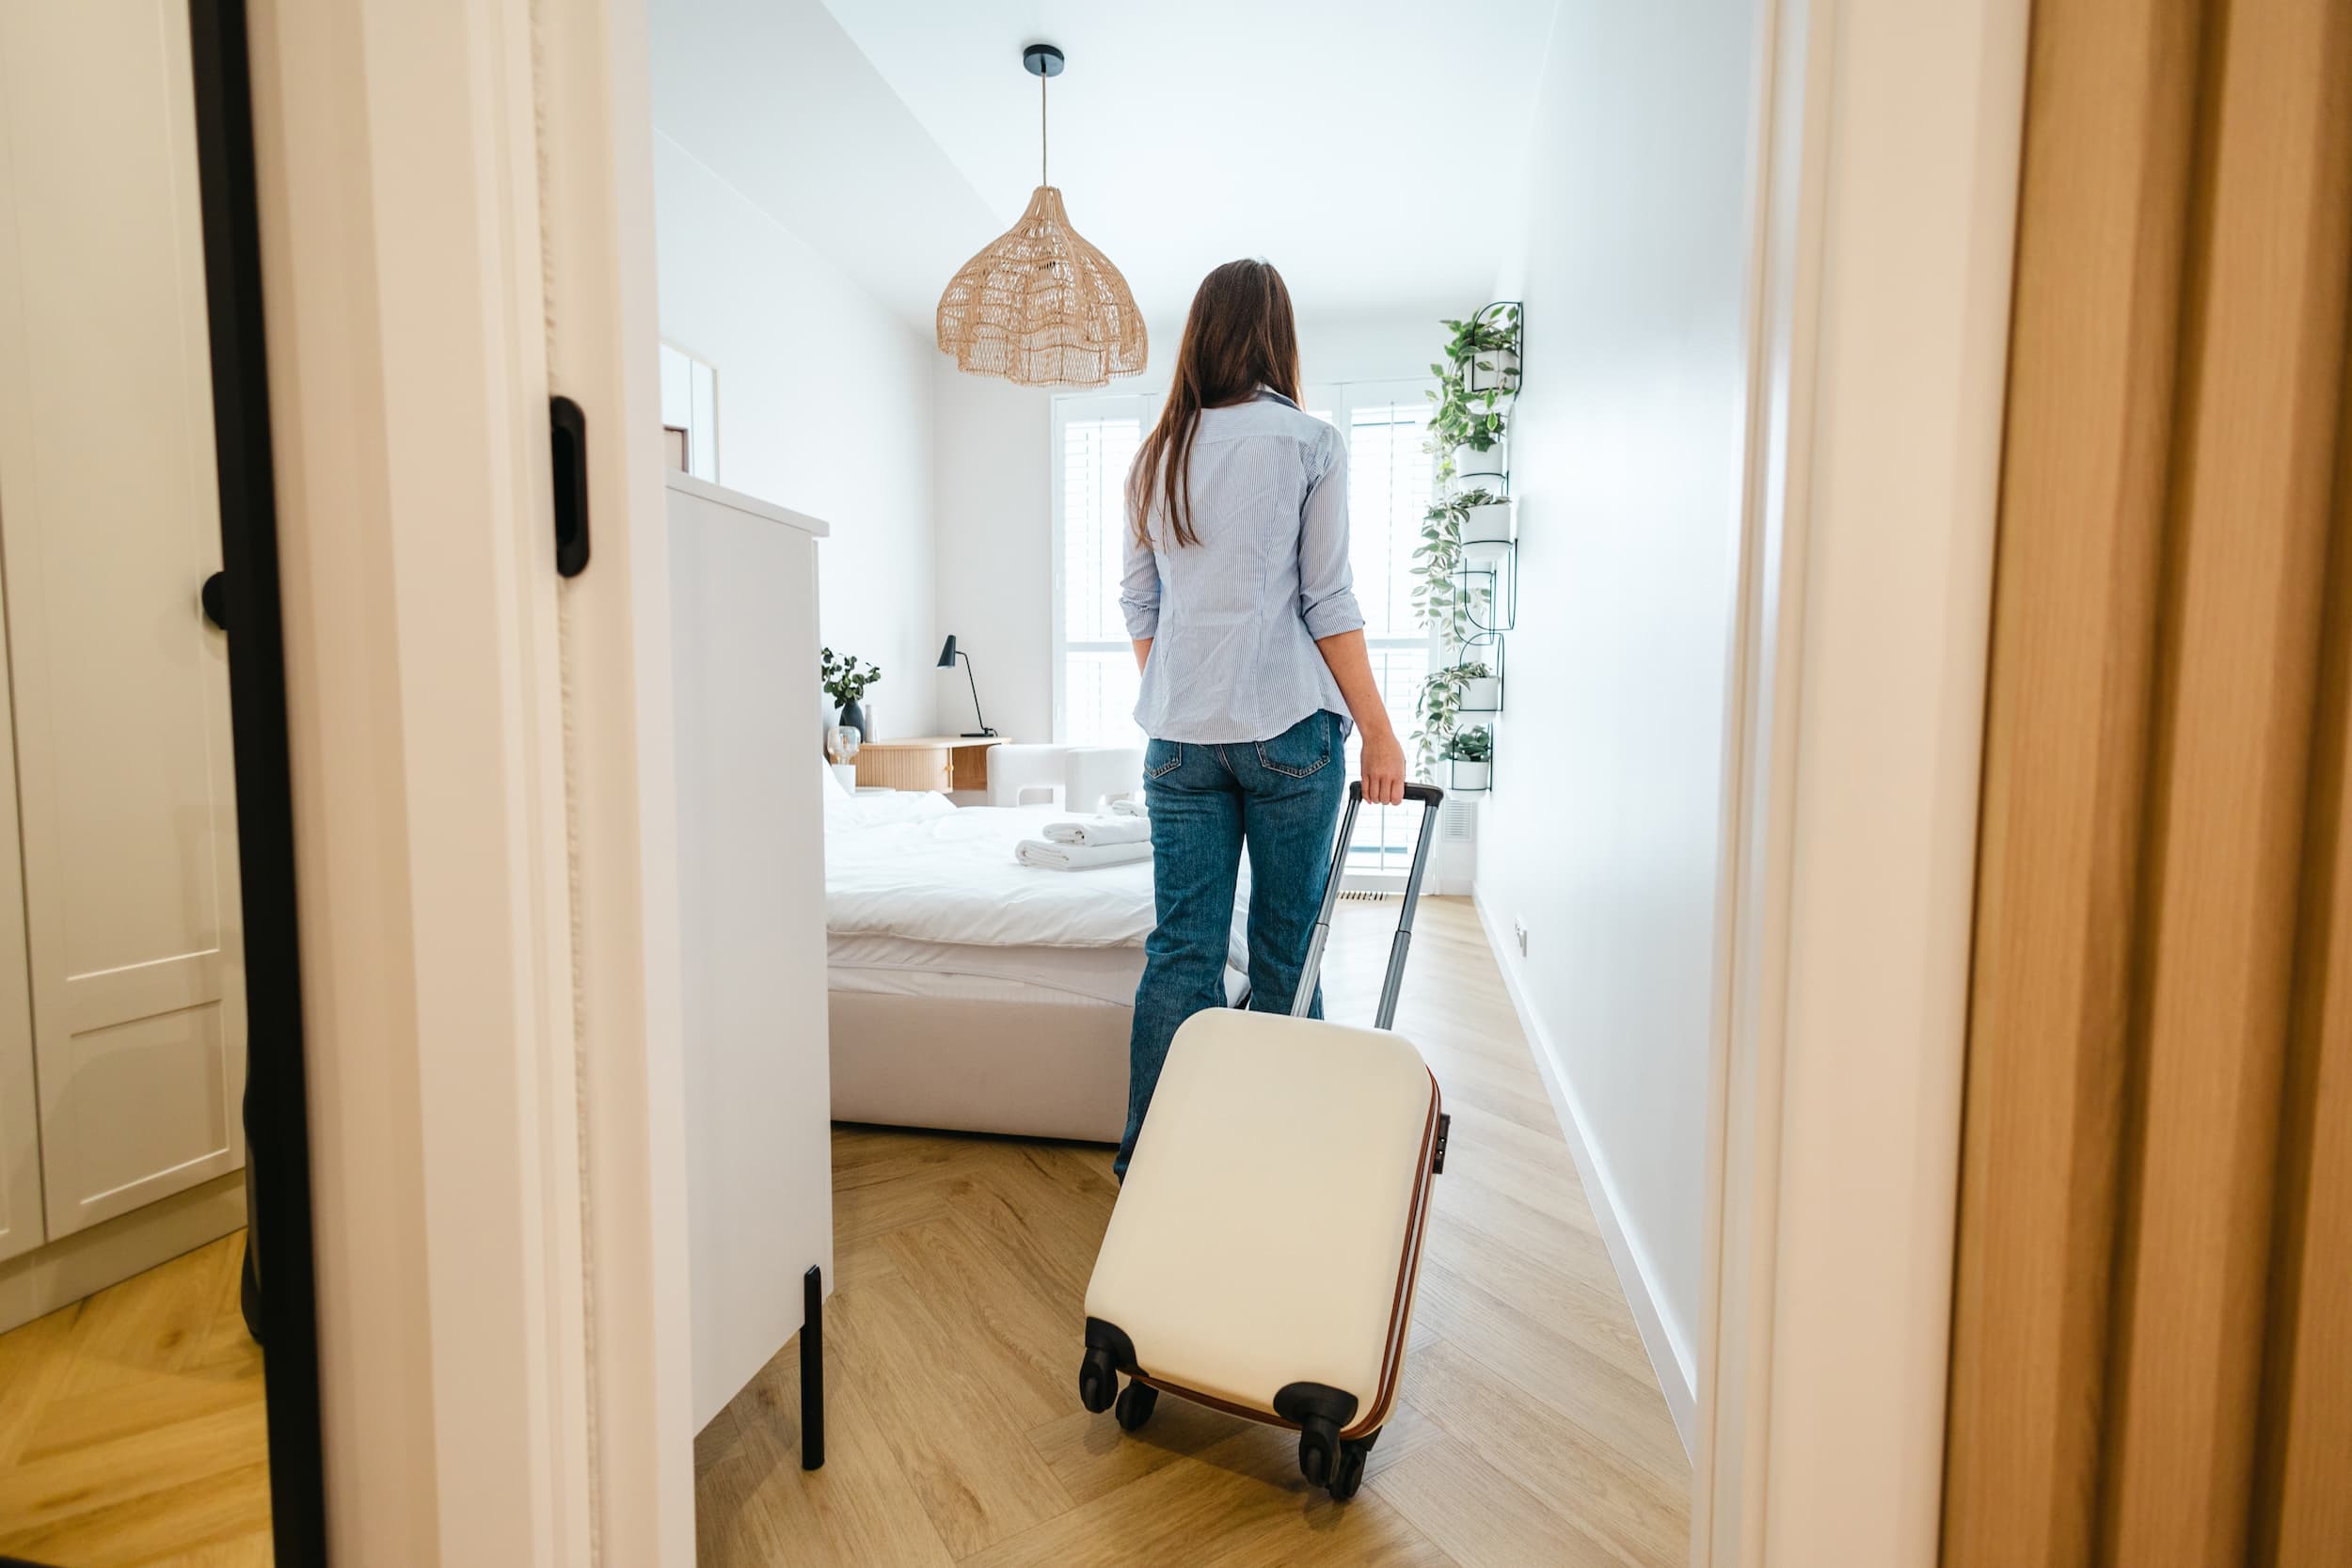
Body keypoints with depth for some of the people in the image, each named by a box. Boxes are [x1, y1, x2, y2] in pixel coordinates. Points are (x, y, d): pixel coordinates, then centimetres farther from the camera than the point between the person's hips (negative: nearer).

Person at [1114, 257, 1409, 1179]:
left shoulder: (1155, 454, 11)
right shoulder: (1308, 441, 0)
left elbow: (1138, 605, 12)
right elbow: (1327, 601, -5)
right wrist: (1378, 731, -1)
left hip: (1179, 734, 4)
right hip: (1288, 727, -3)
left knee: (1180, 951, 8)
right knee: (1287, 952, 8)